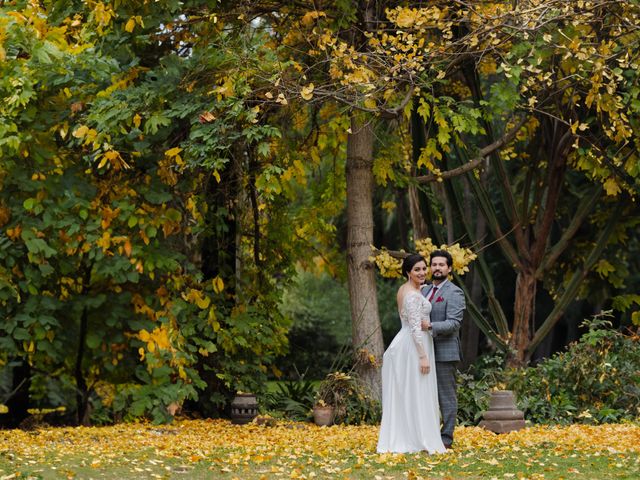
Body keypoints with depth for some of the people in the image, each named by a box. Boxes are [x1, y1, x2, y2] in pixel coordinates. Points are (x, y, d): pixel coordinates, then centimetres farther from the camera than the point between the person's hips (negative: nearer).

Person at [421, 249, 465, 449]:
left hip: (444, 352, -7)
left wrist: (430, 326, -28)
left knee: (446, 395, -2)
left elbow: (454, 324, -17)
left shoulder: (454, 293, -8)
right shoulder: (424, 290, 16)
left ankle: (446, 438, 2)